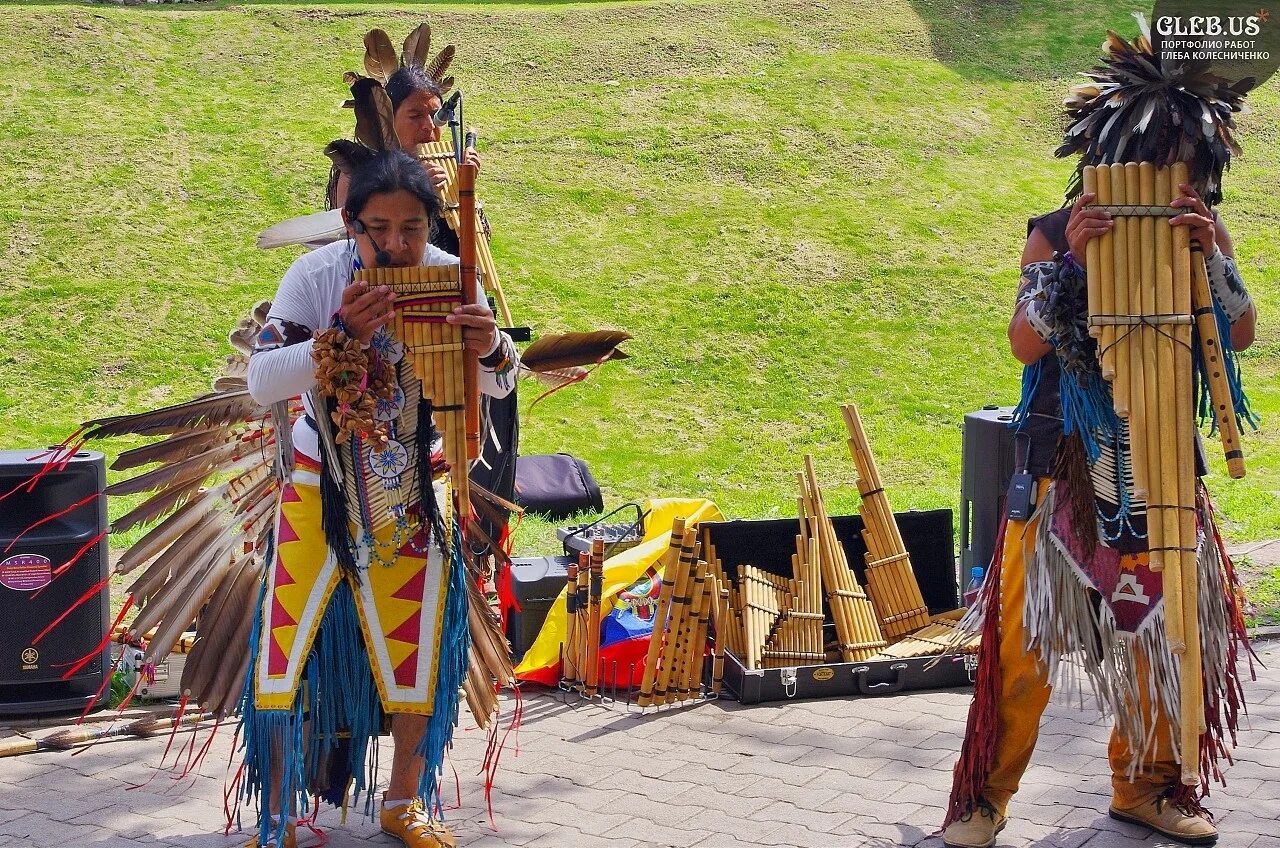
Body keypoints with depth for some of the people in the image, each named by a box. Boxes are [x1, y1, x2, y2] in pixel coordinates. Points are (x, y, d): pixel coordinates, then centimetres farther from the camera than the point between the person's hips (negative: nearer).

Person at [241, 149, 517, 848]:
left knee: (415, 652, 10)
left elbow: (500, 386, -4)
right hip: (322, 487, -2)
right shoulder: (316, 277, -16)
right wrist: (339, 337, -34)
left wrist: (492, 349, -28)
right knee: (290, 651, -2)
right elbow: (260, 382, -20)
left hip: (414, 492, 2)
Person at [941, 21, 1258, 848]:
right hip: (1068, 471, -3)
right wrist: (1069, 259, -25)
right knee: (1027, 633, -4)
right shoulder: (1058, 233, -7)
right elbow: (1026, 344, -14)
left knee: (1173, 629, 8)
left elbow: (1241, 336, -5)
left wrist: (1212, 256, -20)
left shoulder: (1205, 231, 4)